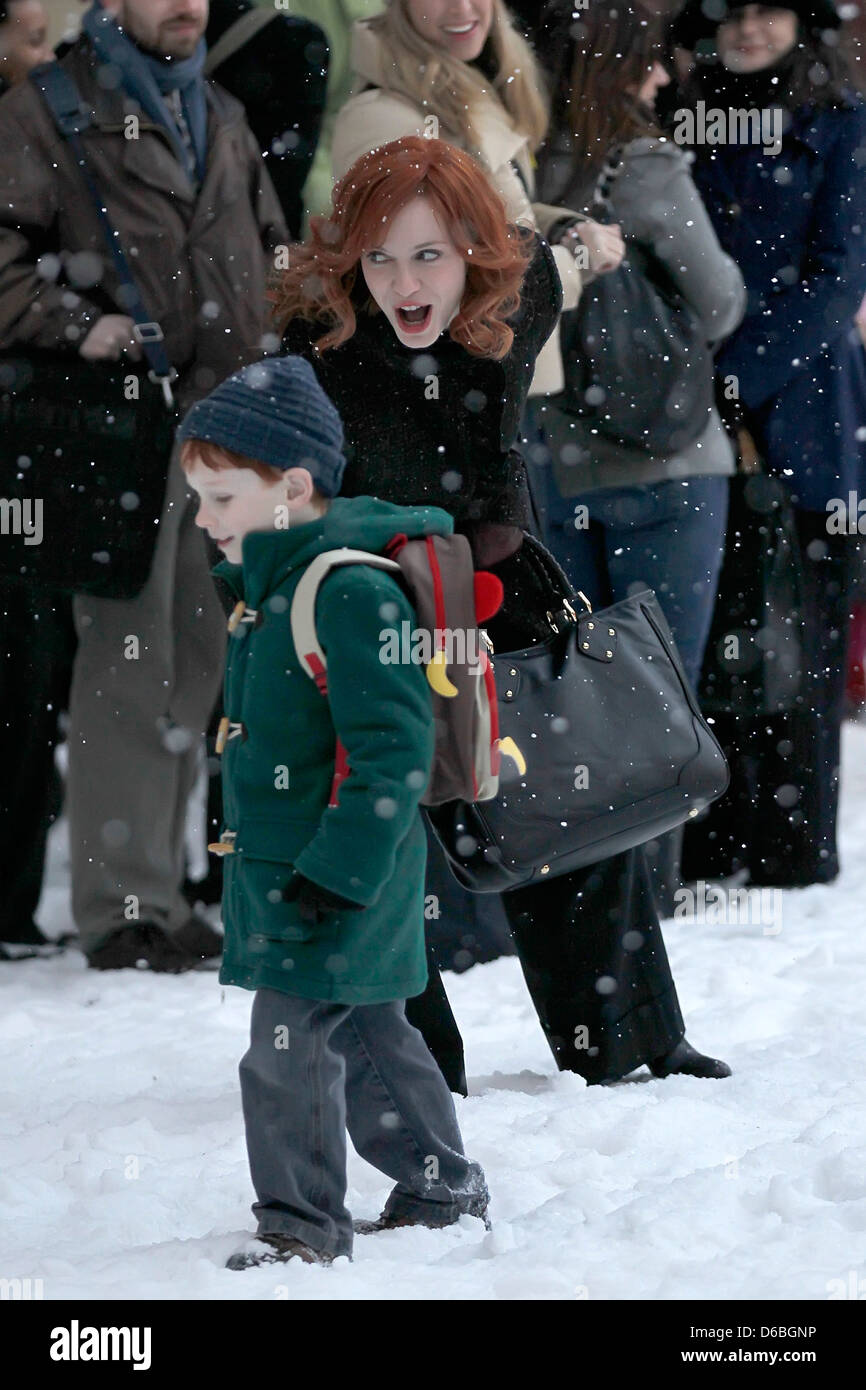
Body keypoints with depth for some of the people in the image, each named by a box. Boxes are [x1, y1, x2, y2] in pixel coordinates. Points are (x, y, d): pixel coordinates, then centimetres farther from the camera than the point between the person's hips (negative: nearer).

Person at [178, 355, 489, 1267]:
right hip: (280, 866, 10)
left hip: (342, 875, -10)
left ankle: (301, 1224, 2)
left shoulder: (351, 592, -21)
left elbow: (391, 752, -24)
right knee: (368, 1036, 18)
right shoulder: (270, 585, 11)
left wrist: (337, 874, -24)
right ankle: (440, 1187, 30)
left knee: (289, 1045, -8)